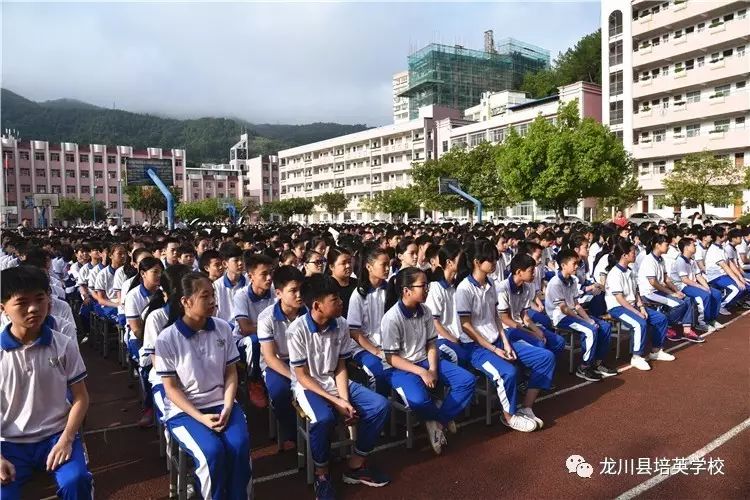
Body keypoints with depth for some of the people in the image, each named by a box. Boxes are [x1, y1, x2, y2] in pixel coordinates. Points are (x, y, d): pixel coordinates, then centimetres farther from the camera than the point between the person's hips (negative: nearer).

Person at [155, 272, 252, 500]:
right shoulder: (166, 339, -11)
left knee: (240, 445, -24)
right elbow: (171, 388, -7)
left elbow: (231, 373, 5)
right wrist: (200, 417, -16)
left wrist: (227, 408, -10)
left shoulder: (223, 328, -2)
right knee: (213, 452, -27)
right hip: (184, 409, -2)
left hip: (221, 403, 3)